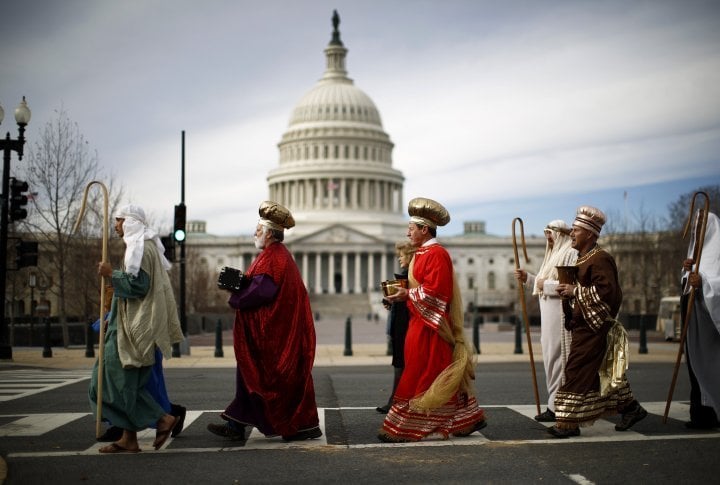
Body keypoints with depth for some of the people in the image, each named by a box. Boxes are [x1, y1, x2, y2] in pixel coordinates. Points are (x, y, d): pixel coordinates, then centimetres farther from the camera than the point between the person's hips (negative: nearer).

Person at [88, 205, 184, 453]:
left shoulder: (139, 248, -13)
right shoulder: (144, 246, 18)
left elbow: (138, 285, -21)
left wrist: (111, 274, -14)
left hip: (133, 327, -10)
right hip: (131, 324, 10)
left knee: (122, 379, -6)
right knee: (123, 381, 10)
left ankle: (162, 419, -3)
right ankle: (129, 438, 11)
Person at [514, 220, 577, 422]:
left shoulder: (571, 255, -9)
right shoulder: (553, 255, 21)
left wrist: (547, 285, -14)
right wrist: (527, 278, 12)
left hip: (560, 314, -10)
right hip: (549, 315, 10)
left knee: (556, 359, -8)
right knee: (552, 358, 10)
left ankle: (556, 407, -4)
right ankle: (556, 404, 16)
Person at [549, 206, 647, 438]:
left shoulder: (599, 259, -15)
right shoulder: (582, 260, 16)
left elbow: (607, 291, -26)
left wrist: (575, 291, -23)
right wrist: (568, 290, 7)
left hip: (593, 329, -10)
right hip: (583, 327, 10)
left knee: (577, 372, -8)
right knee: (603, 372, 15)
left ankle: (569, 422, -4)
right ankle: (631, 408, 26)